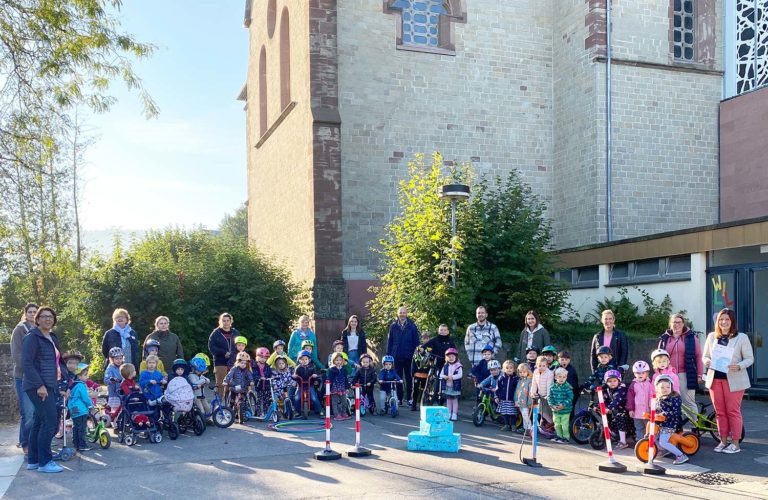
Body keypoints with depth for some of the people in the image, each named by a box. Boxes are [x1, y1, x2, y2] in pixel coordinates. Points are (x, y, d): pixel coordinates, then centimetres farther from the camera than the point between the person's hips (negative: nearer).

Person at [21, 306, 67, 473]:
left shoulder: (53, 338, 16)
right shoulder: (32, 337, -9)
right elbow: (27, 363, -17)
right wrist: (39, 385, -22)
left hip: (49, 386, 9)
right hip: (38, 386, -9)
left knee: (39, 422, 12)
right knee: (50, 421, -11)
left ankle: (32, 460, 20)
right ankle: (45, 462, -3)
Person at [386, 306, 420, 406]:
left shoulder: (412, 326, 1)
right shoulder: (393, 326, 5)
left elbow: (416, 342, 2)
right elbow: (389, 342, 7)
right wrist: (388, 355, 2)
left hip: (408, 357, -1)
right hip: (397, 356, 2)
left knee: (409, 378, 4)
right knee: (398, 378, 6)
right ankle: (399, 399, 12)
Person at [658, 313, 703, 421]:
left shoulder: (691, 337, 4)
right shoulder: (664, 338, 13)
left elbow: (698, 357, 2)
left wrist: (699, 375, -2)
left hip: (685, 375, -3)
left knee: (689, 403, -1)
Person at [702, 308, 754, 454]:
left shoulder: (741, 337, -2)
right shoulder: (711, 337, 9)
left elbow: (749, 358, -3)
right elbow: (705, 356, 14)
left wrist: (738, 366, -22)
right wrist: (707, 362, -10)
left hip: (733, 380, -4)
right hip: (715, 379, 4)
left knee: (733, 411, 0)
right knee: (719, 412, 8)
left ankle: (735, 443, 9)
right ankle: (723, 441, 17)